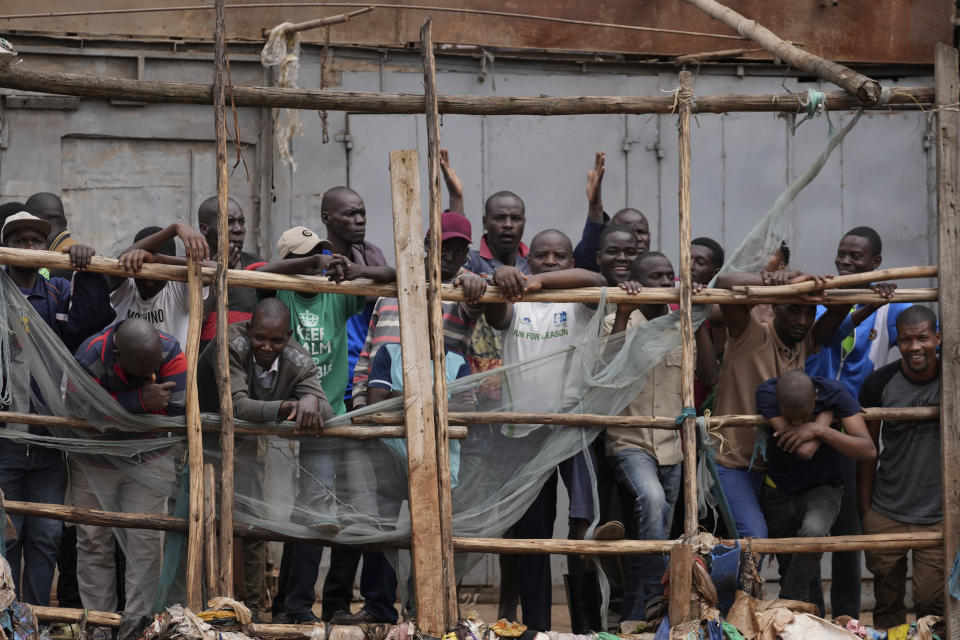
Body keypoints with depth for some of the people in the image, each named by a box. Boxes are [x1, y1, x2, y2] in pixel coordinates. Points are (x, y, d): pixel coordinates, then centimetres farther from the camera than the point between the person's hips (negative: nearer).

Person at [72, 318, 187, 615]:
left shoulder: (171, 352, -23)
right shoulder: (89, 359, -27)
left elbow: (178, 408, -29)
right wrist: (140, 401, -38)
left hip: (148, 460, 0)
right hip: (94, 463, 0)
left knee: (144, 541, -5)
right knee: (93, 540, 4)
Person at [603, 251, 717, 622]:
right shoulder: (617, 324, -2)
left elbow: (709, 375, -1)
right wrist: (622, 316, -22)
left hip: (672, 449, 5)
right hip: (630, 443, -5)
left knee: (649, 543, 8)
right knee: (651, 499, -34)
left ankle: (634, 618, 19)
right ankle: (655, 600, -29)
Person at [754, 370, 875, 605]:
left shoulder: (833, 393, -23)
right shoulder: (767, 393, -25)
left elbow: (869, 452, -30)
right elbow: (804, 451, -33)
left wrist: (819, 430, -37)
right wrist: (826, 416, -24)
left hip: (822, 488, -2)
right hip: (780, 492, 2)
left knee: (813, 532, -33)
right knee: (789, 567, 8)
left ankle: (788, 604, -16)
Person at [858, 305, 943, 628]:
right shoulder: (879, 383, -3)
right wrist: (865, 509, 3)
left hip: (938, 516, -1)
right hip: (886, 514, 1)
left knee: (932, 602, -5)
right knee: (887, 603, 9)